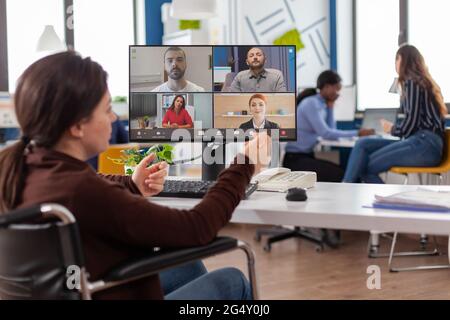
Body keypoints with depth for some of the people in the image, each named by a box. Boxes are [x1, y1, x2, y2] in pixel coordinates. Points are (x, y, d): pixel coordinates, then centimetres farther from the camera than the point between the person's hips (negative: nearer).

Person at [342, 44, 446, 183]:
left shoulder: (412, 83, -4)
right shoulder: (420, 82, 25)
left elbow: (410, 124, -11)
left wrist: (392, 129, 7)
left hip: (425, 145, -9)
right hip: (420, 142, 9)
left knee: (366, 167, -10)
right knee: (363, 145, -3)